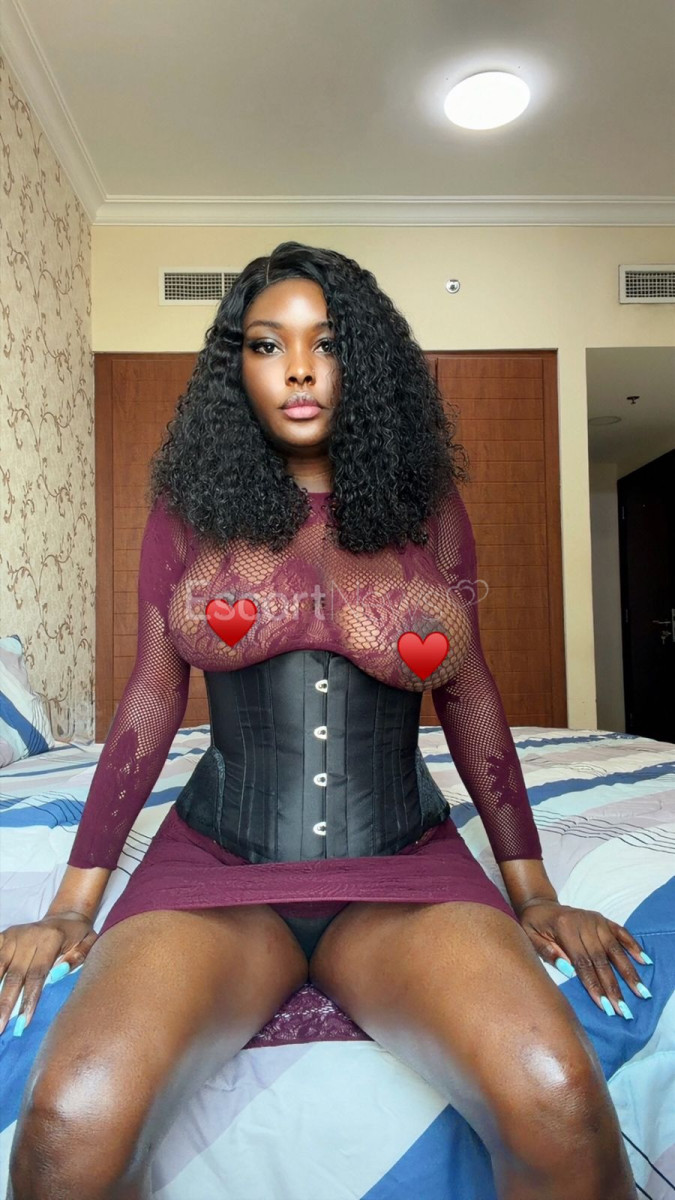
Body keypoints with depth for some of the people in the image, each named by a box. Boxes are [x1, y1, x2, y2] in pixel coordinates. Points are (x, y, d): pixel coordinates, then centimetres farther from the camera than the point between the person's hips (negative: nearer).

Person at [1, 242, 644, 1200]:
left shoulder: (428, 505, 5)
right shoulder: (191, 507, 4)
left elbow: (469, 694, 9)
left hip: (403, 869, 1)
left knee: (563, 1106, -26)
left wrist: (534, 892, 7)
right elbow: (152, 695, 5)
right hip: (217, 865, 1)